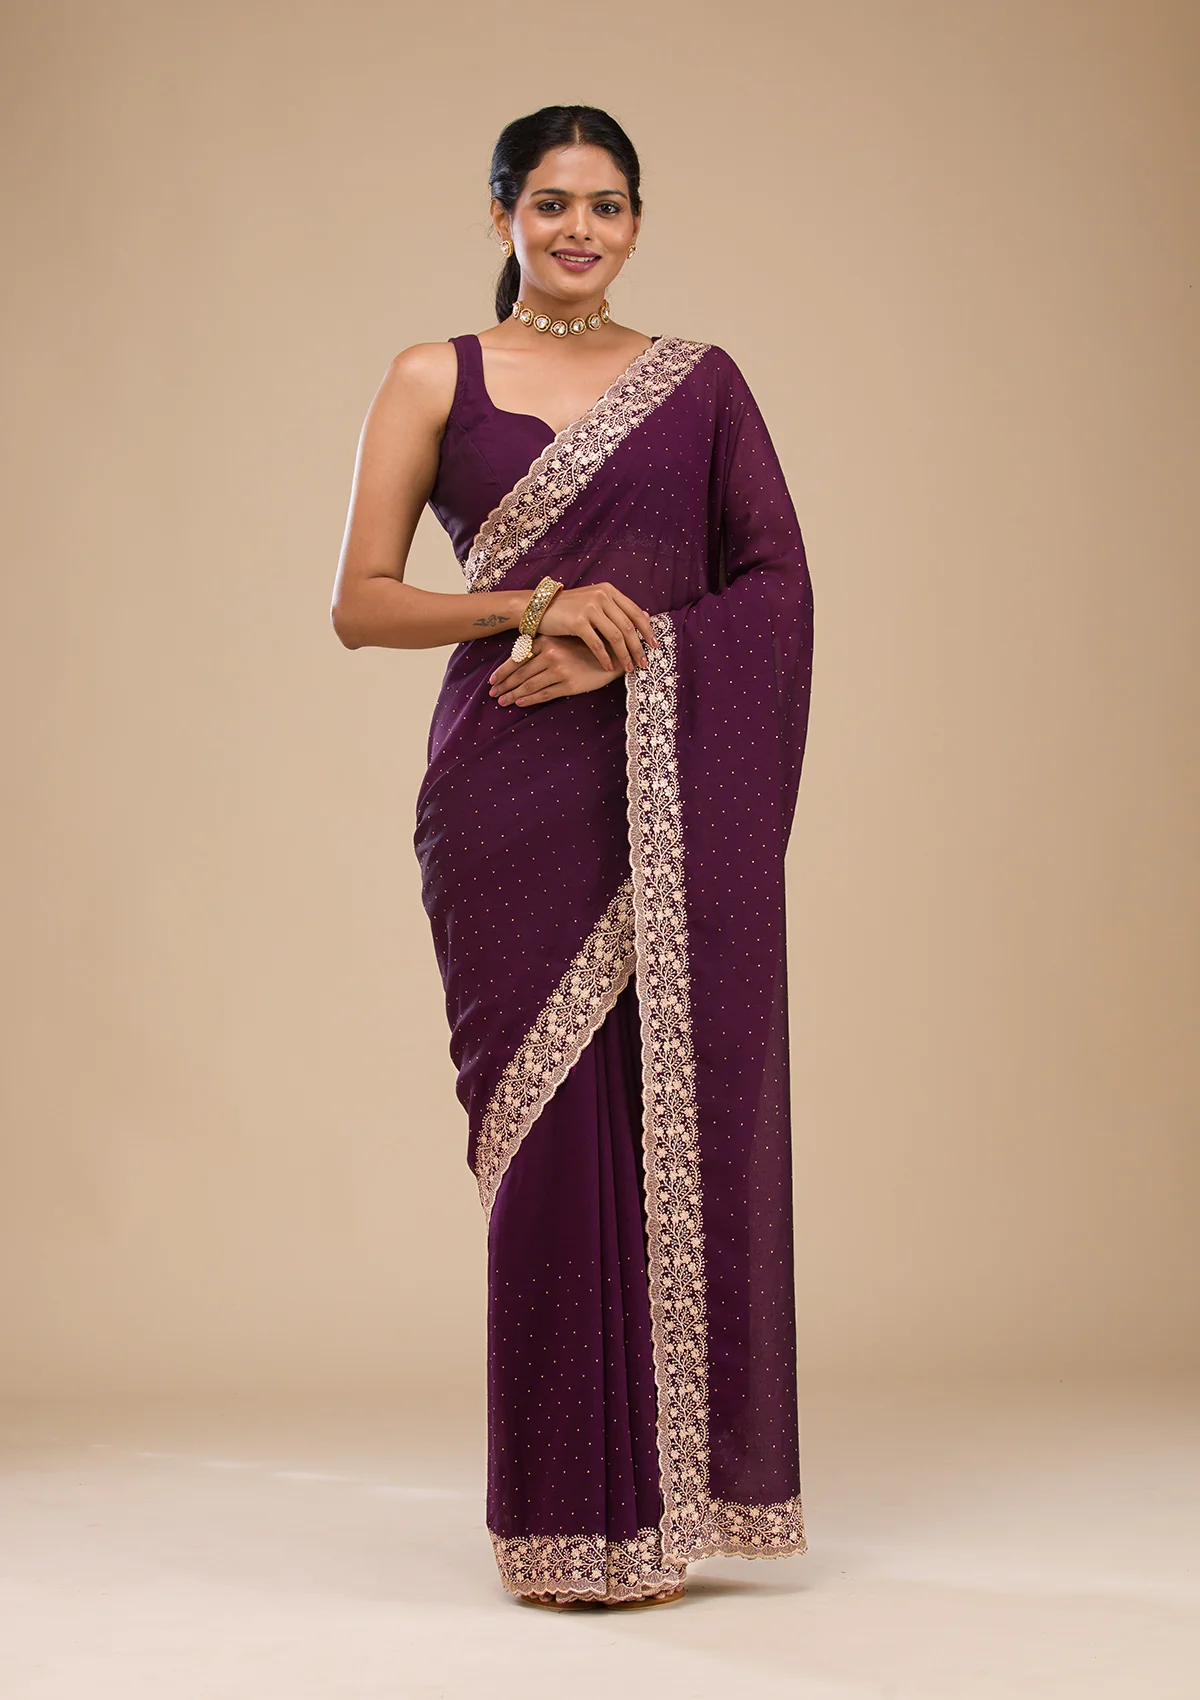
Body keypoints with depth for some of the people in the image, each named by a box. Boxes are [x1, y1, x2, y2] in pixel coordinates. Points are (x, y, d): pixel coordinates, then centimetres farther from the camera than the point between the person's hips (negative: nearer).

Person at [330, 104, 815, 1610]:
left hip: (681, 792, 2)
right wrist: (536, 606, -12)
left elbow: (776, 584, 5)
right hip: (516, 792, -1)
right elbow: (359, 602, 3)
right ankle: (570, 1512, 7)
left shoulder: (702, 383, 13)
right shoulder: (437, 380, 8)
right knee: (551, 1126, -3)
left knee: (687, 1117, -1)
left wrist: (622, 649, -10)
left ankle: (677, 1493, 11)